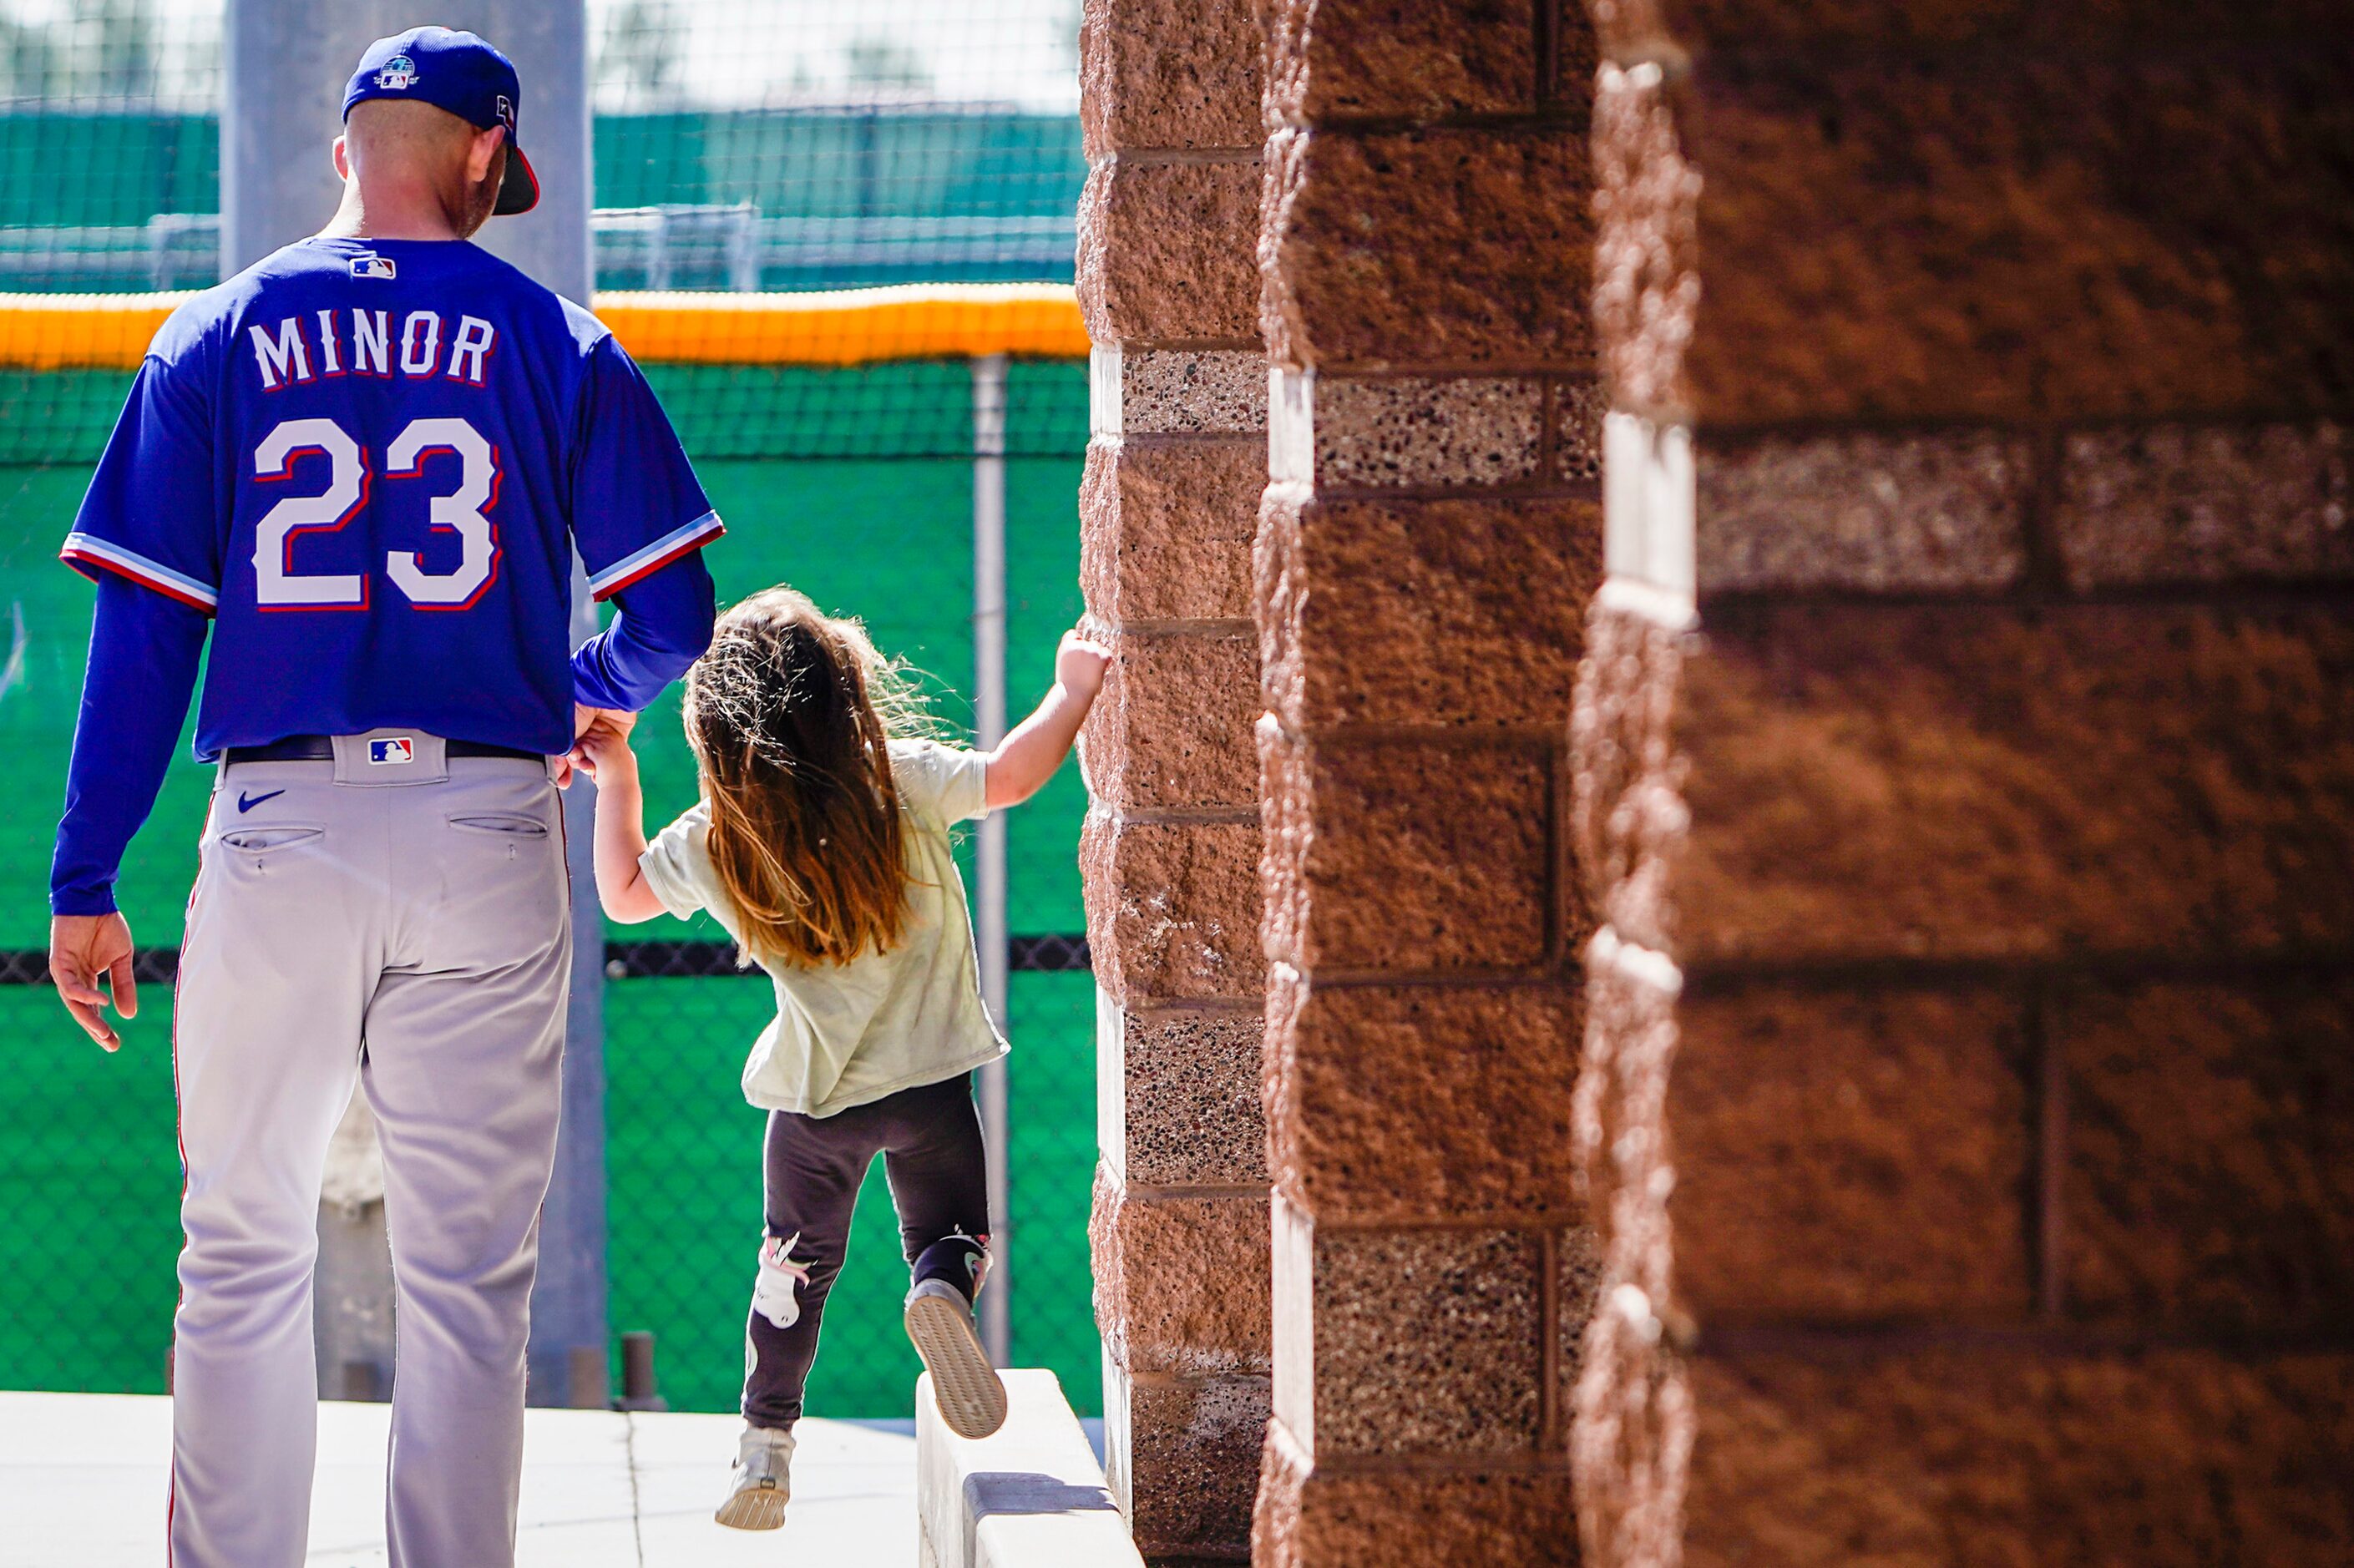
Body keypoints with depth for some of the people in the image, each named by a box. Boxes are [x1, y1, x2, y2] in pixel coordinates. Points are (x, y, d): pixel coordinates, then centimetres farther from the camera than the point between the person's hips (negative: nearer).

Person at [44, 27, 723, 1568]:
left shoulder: (218, 338, 6)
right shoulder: (555, 343, 4)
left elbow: (144, 627, 1)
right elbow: (676, 614, 1)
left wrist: (84, 880, 2)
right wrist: (586, 691, 24)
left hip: (280, 834, 0)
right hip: (490, 835, 0)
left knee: (244, 1257, 8)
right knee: (468, 1276, 5)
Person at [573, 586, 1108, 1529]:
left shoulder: (713, 845, -8)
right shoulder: (901, 783, -17)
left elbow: (623, 893, 8)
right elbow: (1012, 776, -14)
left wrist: (616, 780, 15)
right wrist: (1073, 692, 0)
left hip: (815, 1098, 2)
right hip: (930, 1079, -2)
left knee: (797, 1264, 20)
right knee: (949, 1230, 15)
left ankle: (766, 1442, 16)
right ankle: (941, 1290, -20)